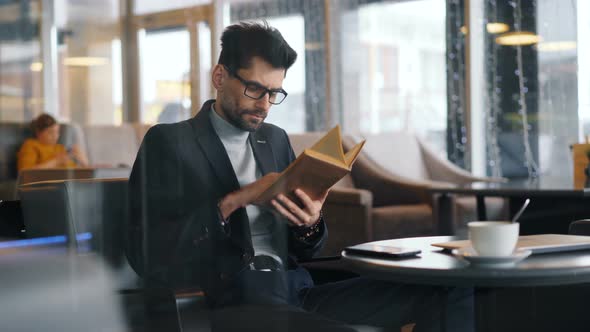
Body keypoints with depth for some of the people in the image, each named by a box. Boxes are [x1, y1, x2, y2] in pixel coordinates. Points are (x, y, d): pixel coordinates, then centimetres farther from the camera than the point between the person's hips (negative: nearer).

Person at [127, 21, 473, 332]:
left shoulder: (276, 139, 20)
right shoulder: (168, 143, 3)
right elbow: (146, 255, -7)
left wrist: (310, 223, -3)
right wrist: (231, 203, -14)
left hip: (297, 291, 6)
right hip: (231, 301, -6)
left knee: (451, 295, -11)